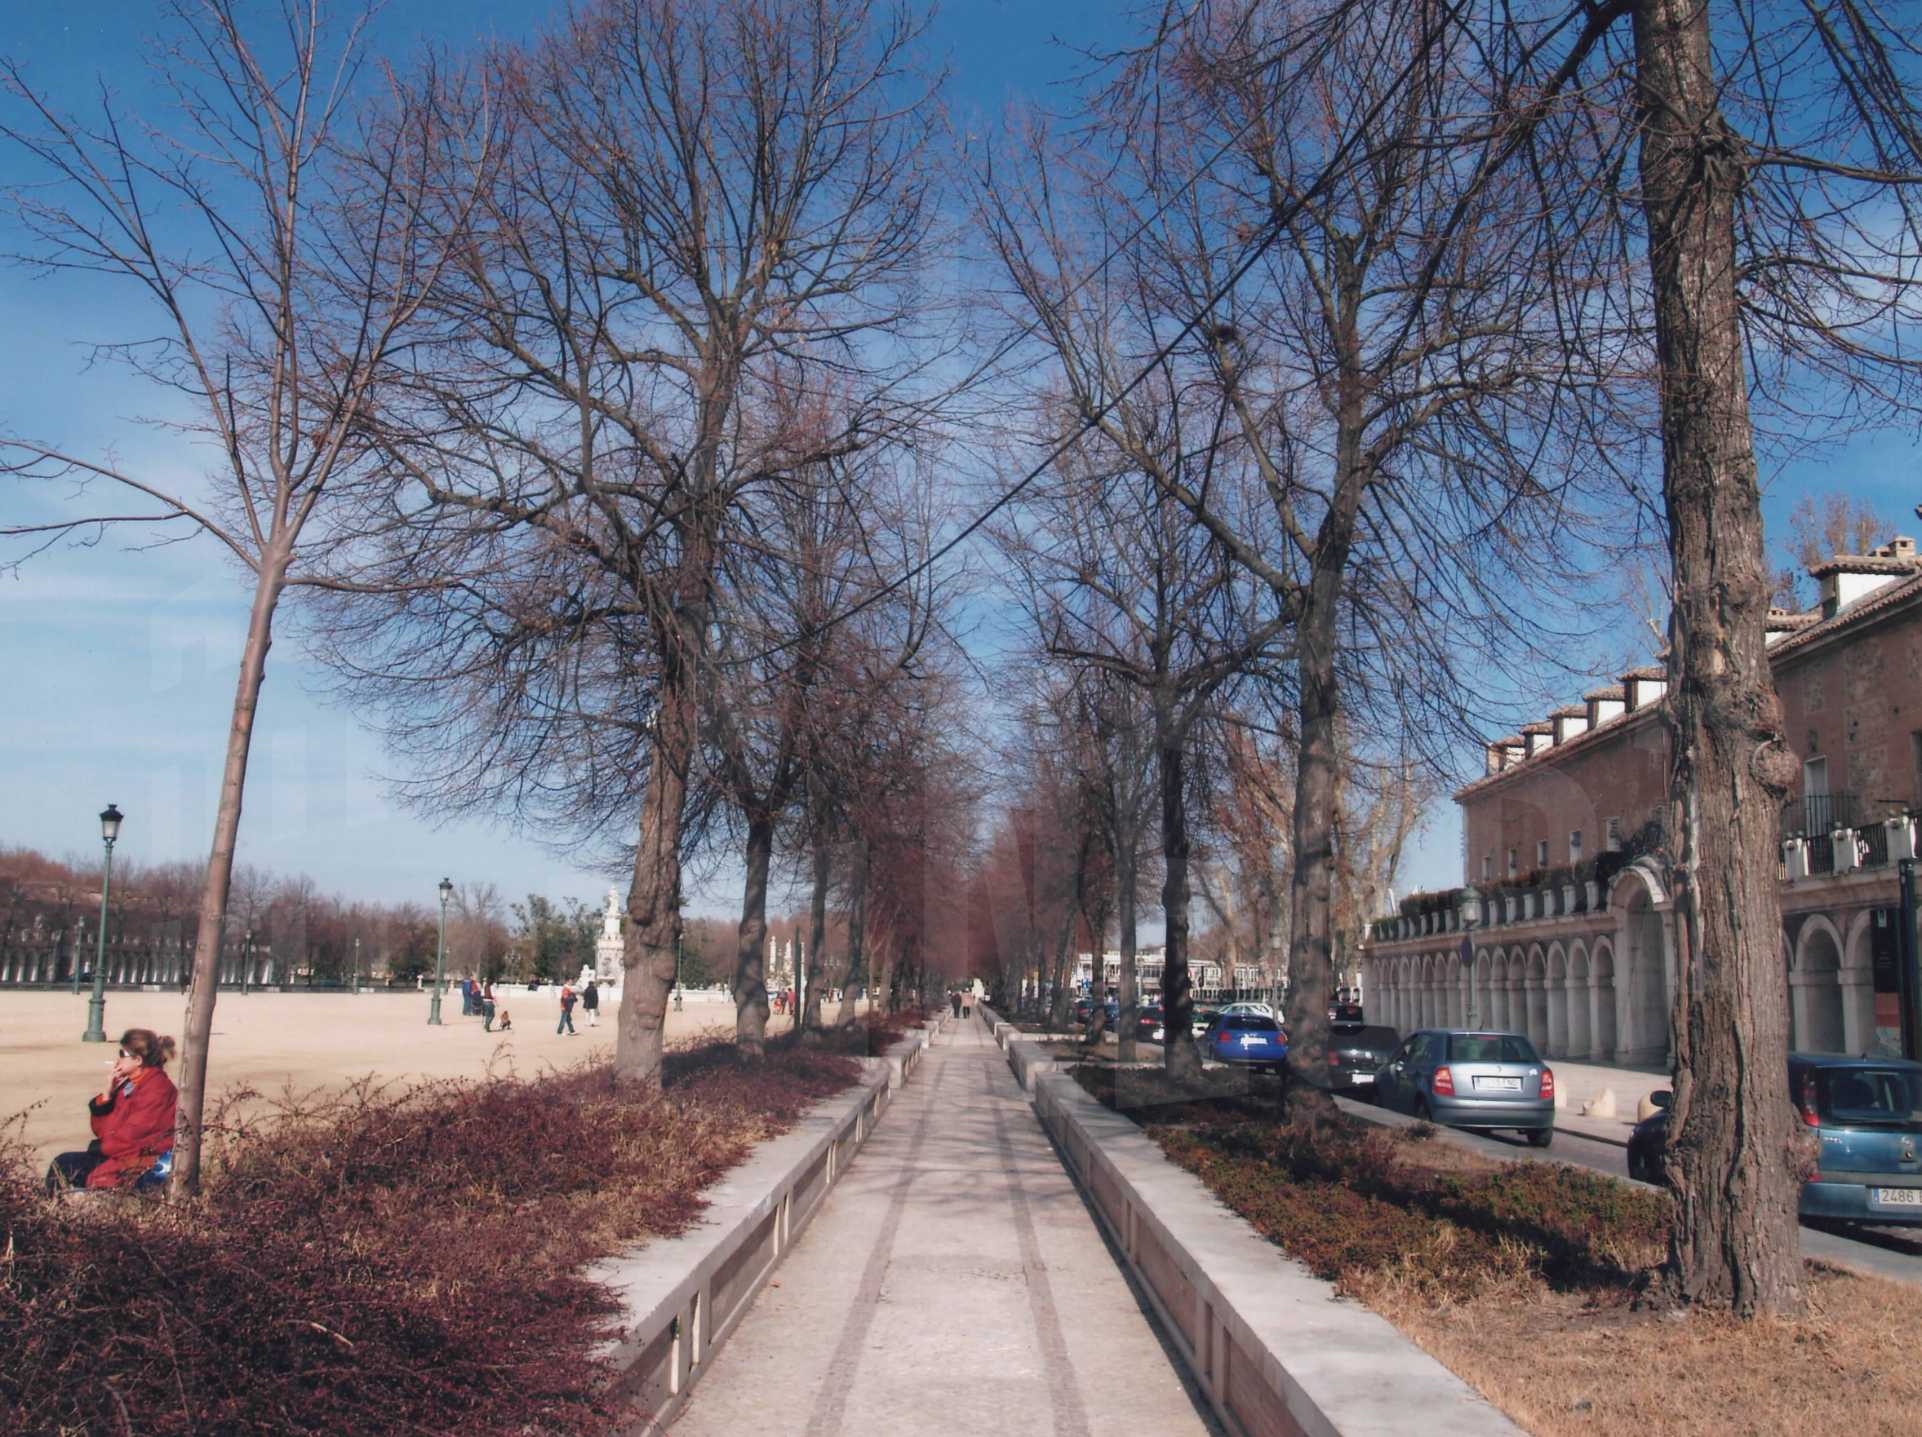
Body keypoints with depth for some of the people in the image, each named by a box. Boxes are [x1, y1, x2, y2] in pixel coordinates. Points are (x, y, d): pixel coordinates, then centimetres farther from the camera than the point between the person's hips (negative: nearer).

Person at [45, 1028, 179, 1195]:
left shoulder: (158, 1087, -12)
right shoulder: (128, 1085, 14)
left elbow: (133, 1135, -16)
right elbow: (102, 1130, 13)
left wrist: (99, 1147, -4)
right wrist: (107, 1094, 2)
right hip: (121, 1155, 9)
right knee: (62, 1165, -3)